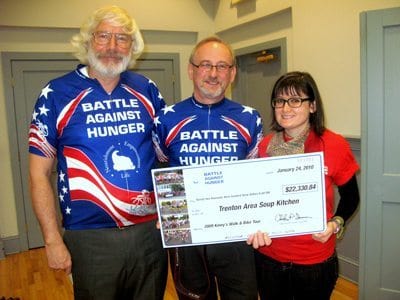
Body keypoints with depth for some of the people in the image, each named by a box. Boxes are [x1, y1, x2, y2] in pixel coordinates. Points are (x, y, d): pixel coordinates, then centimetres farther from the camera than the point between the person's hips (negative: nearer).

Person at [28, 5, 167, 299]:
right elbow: (39, 174, -3)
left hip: (151, 230, 3)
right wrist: (53, 240, -5)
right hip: (91, 238, -2)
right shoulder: (56, 94, -5)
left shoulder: (147, 90, 2)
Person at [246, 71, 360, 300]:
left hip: (315, 261, -2)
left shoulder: (335, 145, -12)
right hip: (268, 256, 3)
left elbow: (351, 197, 1)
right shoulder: (265, 146, -4)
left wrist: (335, 224, -16)